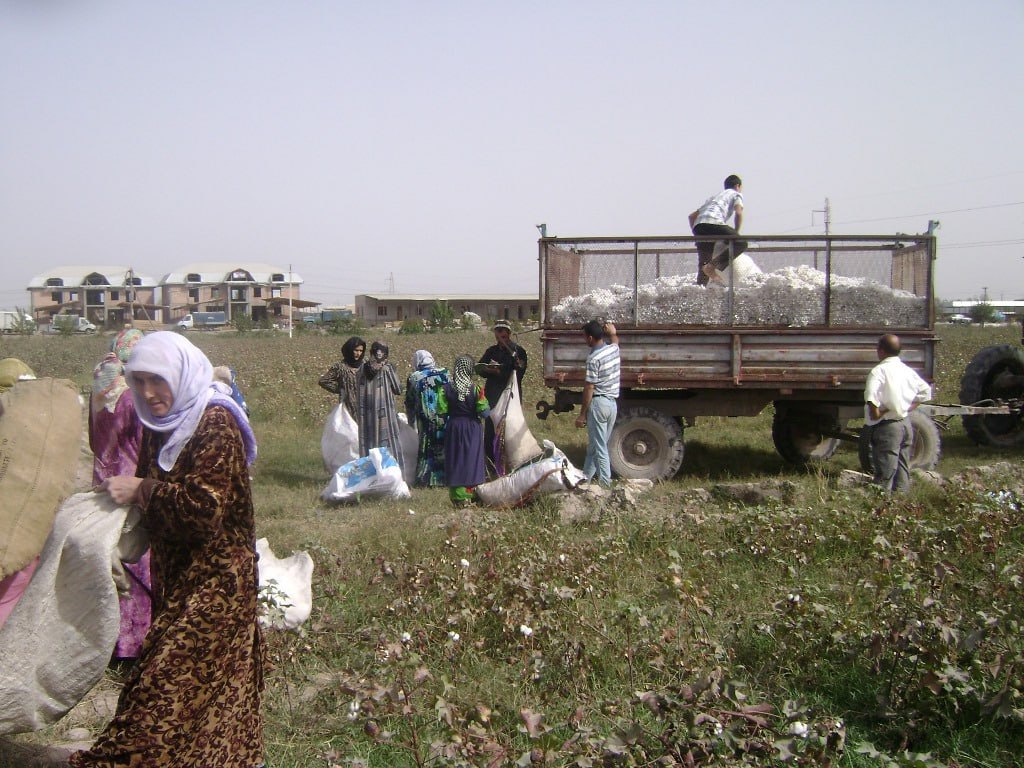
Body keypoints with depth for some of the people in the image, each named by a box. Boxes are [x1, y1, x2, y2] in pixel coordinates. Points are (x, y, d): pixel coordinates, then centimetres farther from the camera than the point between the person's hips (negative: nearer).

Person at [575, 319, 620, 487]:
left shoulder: (594, 358, -16)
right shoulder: (614, 349, 5)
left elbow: (589, 388, -16)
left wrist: (582, 414, -12)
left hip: (598, 403, -8)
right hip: (612, 403, 8)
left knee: (599, 447, -3)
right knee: (594, 446, 16)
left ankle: (606, 483, -3)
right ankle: (585, 478, 25)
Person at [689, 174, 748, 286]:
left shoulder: (714, 196, 40)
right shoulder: (736, 194, 23)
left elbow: (692, 216, 36)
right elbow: (739, 213, 3)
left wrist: (696, 233, 34)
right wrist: (736, 233, 11)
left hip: (698, 226, 7)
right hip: (713, 222, -7)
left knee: (703, 264, 11)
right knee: (741, 243, -4)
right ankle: (713, 266, -15)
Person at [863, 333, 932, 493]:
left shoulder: (879, 371, -15)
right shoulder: (907, 370, 9)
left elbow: (871, 396, -32)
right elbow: (926, 390, 18)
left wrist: (875, 412, -19)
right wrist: (910, 407, 12)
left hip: (888, 426, -7)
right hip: (906, 424, 7)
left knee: (885, 475, -4)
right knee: (902, 469, 15)